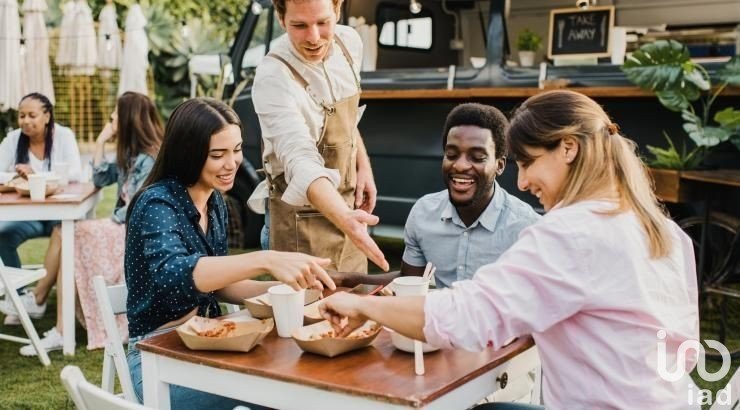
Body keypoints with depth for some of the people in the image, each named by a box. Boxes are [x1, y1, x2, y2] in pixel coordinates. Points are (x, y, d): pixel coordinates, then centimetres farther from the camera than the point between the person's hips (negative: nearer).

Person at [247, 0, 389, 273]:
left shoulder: (349, 42, -5)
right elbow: (301, 163, -39)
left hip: (347, 205, 7)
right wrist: (345, 219, -53)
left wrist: (363, 166, 5)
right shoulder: (273, 78, -27)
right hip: (302, 216, -7)